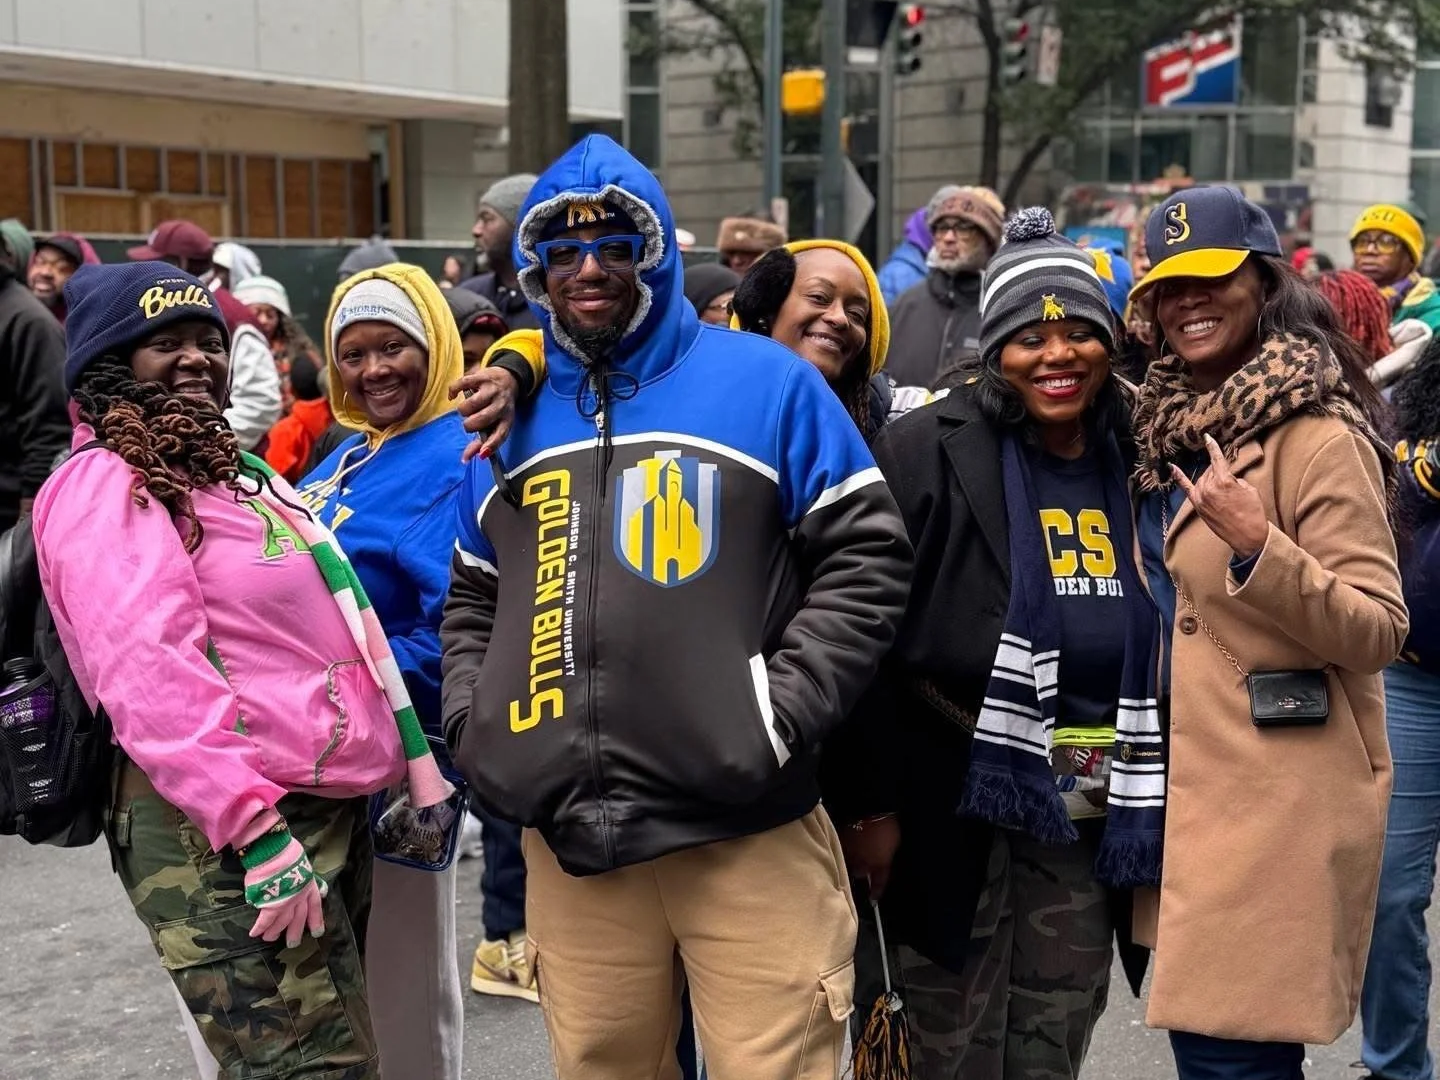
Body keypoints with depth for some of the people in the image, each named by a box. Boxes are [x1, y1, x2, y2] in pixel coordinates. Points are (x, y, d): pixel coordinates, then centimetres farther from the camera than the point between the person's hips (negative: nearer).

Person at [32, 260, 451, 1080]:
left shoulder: (226, 468, 21)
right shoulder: (105, 484, -9)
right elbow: (148, 673, -21)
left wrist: (411, 770, 20)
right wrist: (261, 835, -27)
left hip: (327, 810, 10)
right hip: (224, 834, -10)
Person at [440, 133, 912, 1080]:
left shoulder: (766, 382, 3)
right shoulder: (512, 415, 16)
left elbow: (866, 558, 0)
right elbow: (472, 605, 24)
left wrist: (779, 713, -10)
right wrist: (474, 730, 8)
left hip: (747, 834, -4)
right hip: (570, 842, 4)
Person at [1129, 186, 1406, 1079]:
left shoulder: (1318, 435, -13)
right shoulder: (1178, 422, 12)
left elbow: (1379, 632, -18)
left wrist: (1257, 548, -28)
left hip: (1281, 801, -8)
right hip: (1198, 786, 8)